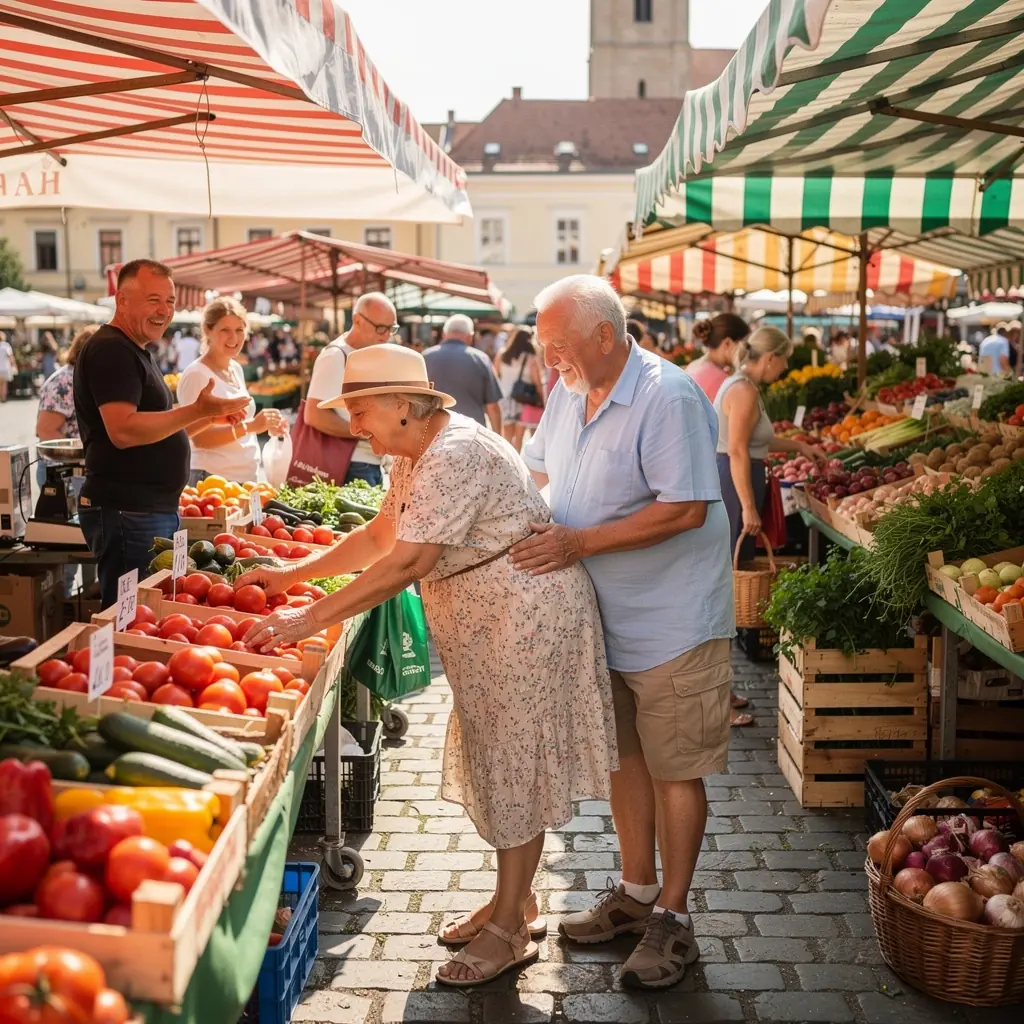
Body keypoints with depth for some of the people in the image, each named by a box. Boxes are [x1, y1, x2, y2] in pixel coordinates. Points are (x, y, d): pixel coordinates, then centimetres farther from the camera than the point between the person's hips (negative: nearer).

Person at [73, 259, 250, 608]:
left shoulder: (135, 353, 19)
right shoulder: (110, 350, -13)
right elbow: (123, 431, -25)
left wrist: (211, 416, 11)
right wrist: (197, 410, -25)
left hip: (156, 510, 10)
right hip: (127, 513, -10)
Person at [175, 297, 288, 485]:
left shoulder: (237, 369, 10)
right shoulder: (196, 375, -14)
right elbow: (199, 438, -20)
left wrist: (266, 426, 3)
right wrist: (250, 426, -27)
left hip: (247, 476, 8)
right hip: (212, 479, -8)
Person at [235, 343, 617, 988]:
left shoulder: (455, 455, -24)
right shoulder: (416, 457, 9)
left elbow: (408, 562, -29)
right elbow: (380, 536, 18)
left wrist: (310, 620, -28)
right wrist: (293, 575, 10)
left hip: (527, 613, -10)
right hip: (484, 622, 10)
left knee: (516, 764, -2)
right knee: (494, 757, 16)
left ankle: (510, 929, 10)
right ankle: (516, 900, 30)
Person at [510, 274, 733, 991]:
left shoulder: (670, 399, -21)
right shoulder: (570, 390, 4)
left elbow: (686, 509, -25)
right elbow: (540, 469, 17)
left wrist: (579, 542, -25)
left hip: (673, 624, -7)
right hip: (599, 618, 8)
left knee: (674, 770, 4)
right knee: (624, 757, 18)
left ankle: (673, 919, 19)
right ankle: (636, 894, 35)